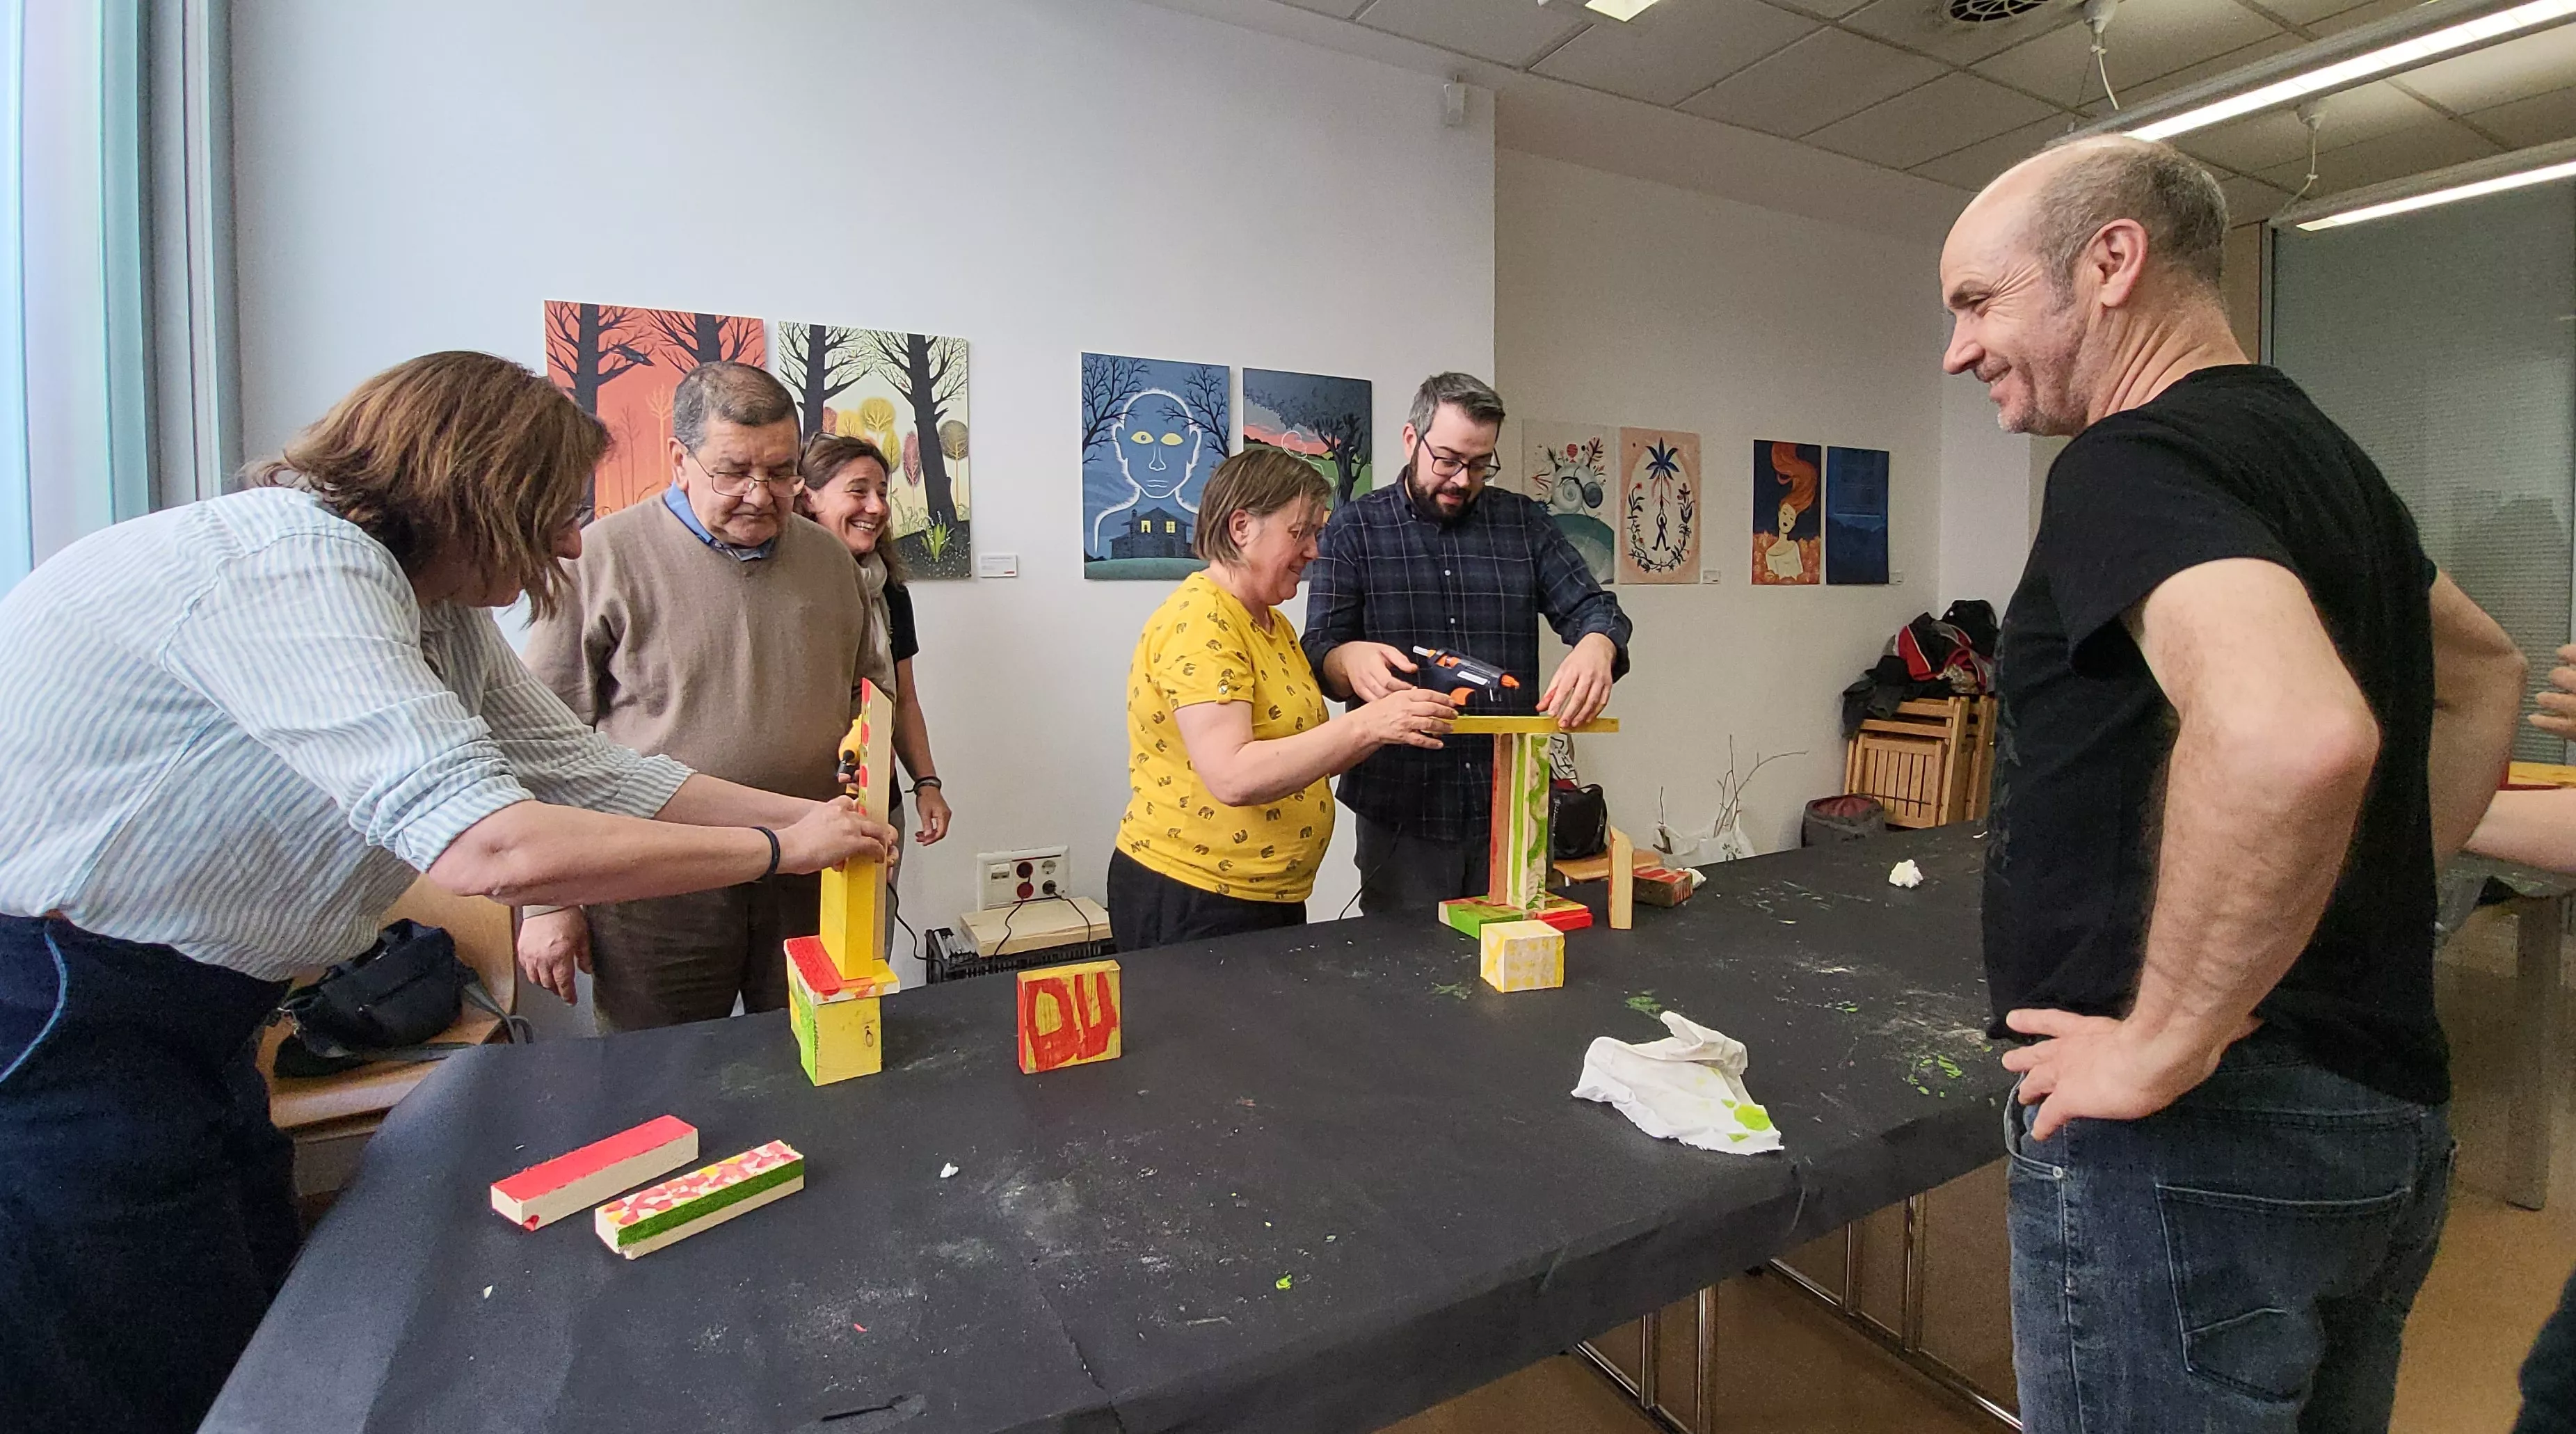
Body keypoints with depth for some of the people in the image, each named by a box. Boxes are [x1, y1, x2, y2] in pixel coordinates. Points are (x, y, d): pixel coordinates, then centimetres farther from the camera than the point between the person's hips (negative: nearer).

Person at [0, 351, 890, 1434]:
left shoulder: (439, 616, 5)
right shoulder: (301, 562, -26)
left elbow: (589, 771, 8)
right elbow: (490, 849, -37)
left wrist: (812, 814, 2)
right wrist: (779, 849, -26)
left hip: (172, 1015, 9)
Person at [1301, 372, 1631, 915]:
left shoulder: (1525, 522, 9)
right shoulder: (1354, 528, 2)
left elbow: (1592, 607, 3)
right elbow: (1320, 650, -5)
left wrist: (1597, 646, -22)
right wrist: (1351, 660, -30)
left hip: (1514, 802, 3)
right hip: (1402, 808, -2)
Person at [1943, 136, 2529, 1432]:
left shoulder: (2133, 462, -18)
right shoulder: (2317, 448, 13)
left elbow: (2293, 734, -36)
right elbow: (2482, 672, 27)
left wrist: (2165, 1041, -25)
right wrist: (2374, 895, 19)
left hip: (2192, 1139, -9)